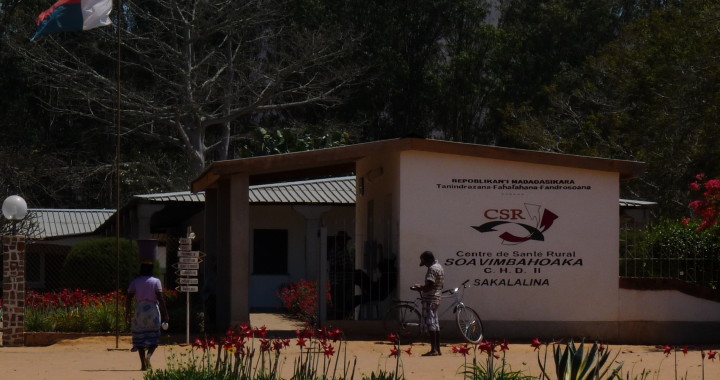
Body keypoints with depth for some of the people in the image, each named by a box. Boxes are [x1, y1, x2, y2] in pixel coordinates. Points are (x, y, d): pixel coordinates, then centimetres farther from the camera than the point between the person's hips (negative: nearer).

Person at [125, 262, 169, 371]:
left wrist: (127, 314, 2)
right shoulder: (156, 281, 2)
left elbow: (128, 299, -2)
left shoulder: (134, 282, 6)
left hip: (139, 310, 1)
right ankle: (149, 355, -19)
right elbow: (160, 298, -6)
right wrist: (165, 314, -3)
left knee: (140, 337, 6)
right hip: (153, 310, -1)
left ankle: (143, 364, -1)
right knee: (154, 337, 9)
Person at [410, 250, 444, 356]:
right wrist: (421, 286, 19)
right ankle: (438, 349, 15)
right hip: (436, 299, 10)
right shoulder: (439, 267, 16)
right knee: (435, 324, 13)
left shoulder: (432, 269, -16)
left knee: (430, 324, -11)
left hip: (430, 299, -10)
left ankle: (433, 350, -15)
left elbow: (429, 286, -23)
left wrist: (417, 288, -8)